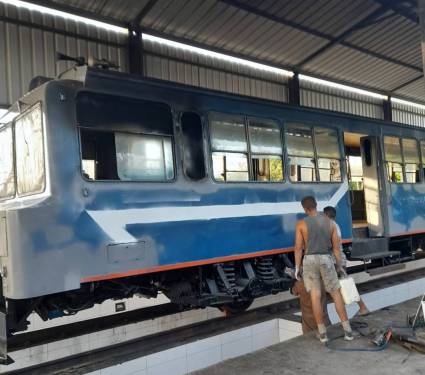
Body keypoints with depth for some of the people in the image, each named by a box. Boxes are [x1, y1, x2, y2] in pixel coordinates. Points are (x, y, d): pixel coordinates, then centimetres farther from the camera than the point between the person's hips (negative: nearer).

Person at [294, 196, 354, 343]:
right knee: (336, 294, 10)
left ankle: (322, 333, 7)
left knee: (315, 297, 2)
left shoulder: (301, 224, -5)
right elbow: (336, 246, 4)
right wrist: (339, 265, 13)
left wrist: (297, 267, 1)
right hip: (326, 260, 2)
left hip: (309, 260, -1)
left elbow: (298, 248, -7)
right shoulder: (329, 222, 2)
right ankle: (347, 330, 9)